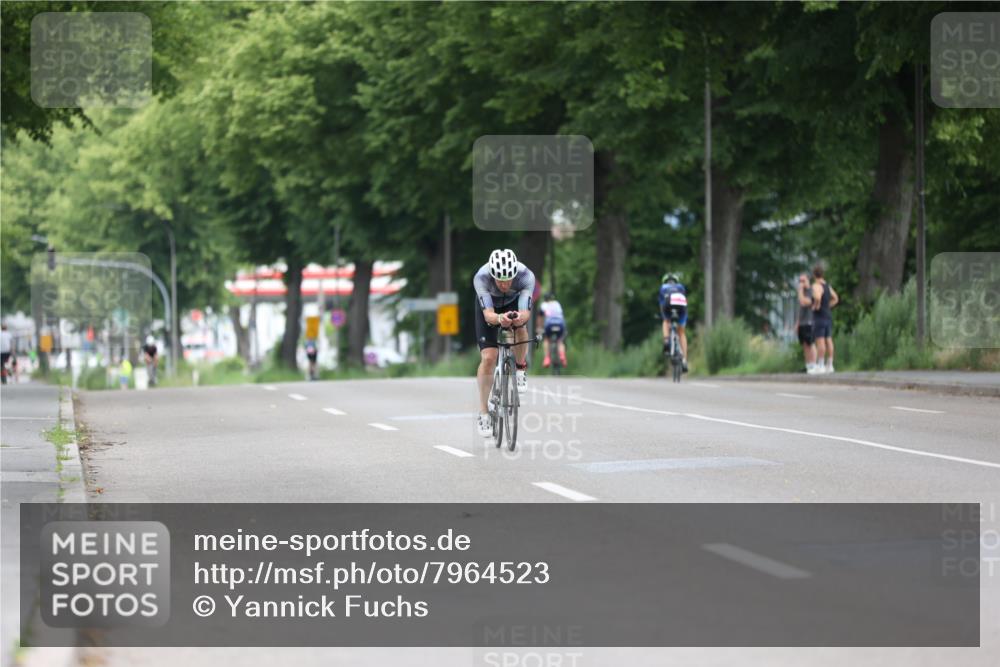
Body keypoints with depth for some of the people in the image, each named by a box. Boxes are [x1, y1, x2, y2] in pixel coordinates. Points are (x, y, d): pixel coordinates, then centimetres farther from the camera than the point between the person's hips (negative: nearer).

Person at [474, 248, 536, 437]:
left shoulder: (526, 276, -37)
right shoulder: (481, 277, -38)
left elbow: (526, 313, -44)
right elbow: (488, 314, -46)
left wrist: (520, 318, -68)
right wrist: (499, 319, -69)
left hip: (514, 303, 1)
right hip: (489, 306, -1)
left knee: (520, 328, -32)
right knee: (488, 358, -14)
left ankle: (520, 367, -1)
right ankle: (483, 412, 0)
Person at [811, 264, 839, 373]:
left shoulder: (816, 286, -13)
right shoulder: (827, 285, 14)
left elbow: (817, 297, -33)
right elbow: (835, 299, 23)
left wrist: (816, 306, -16)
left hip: (819, 316, -9)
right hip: (828, 315, 9)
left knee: (820, 341, -9)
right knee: (828, 341, 7)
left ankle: (820, 365, -11)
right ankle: (829, 365, 8)